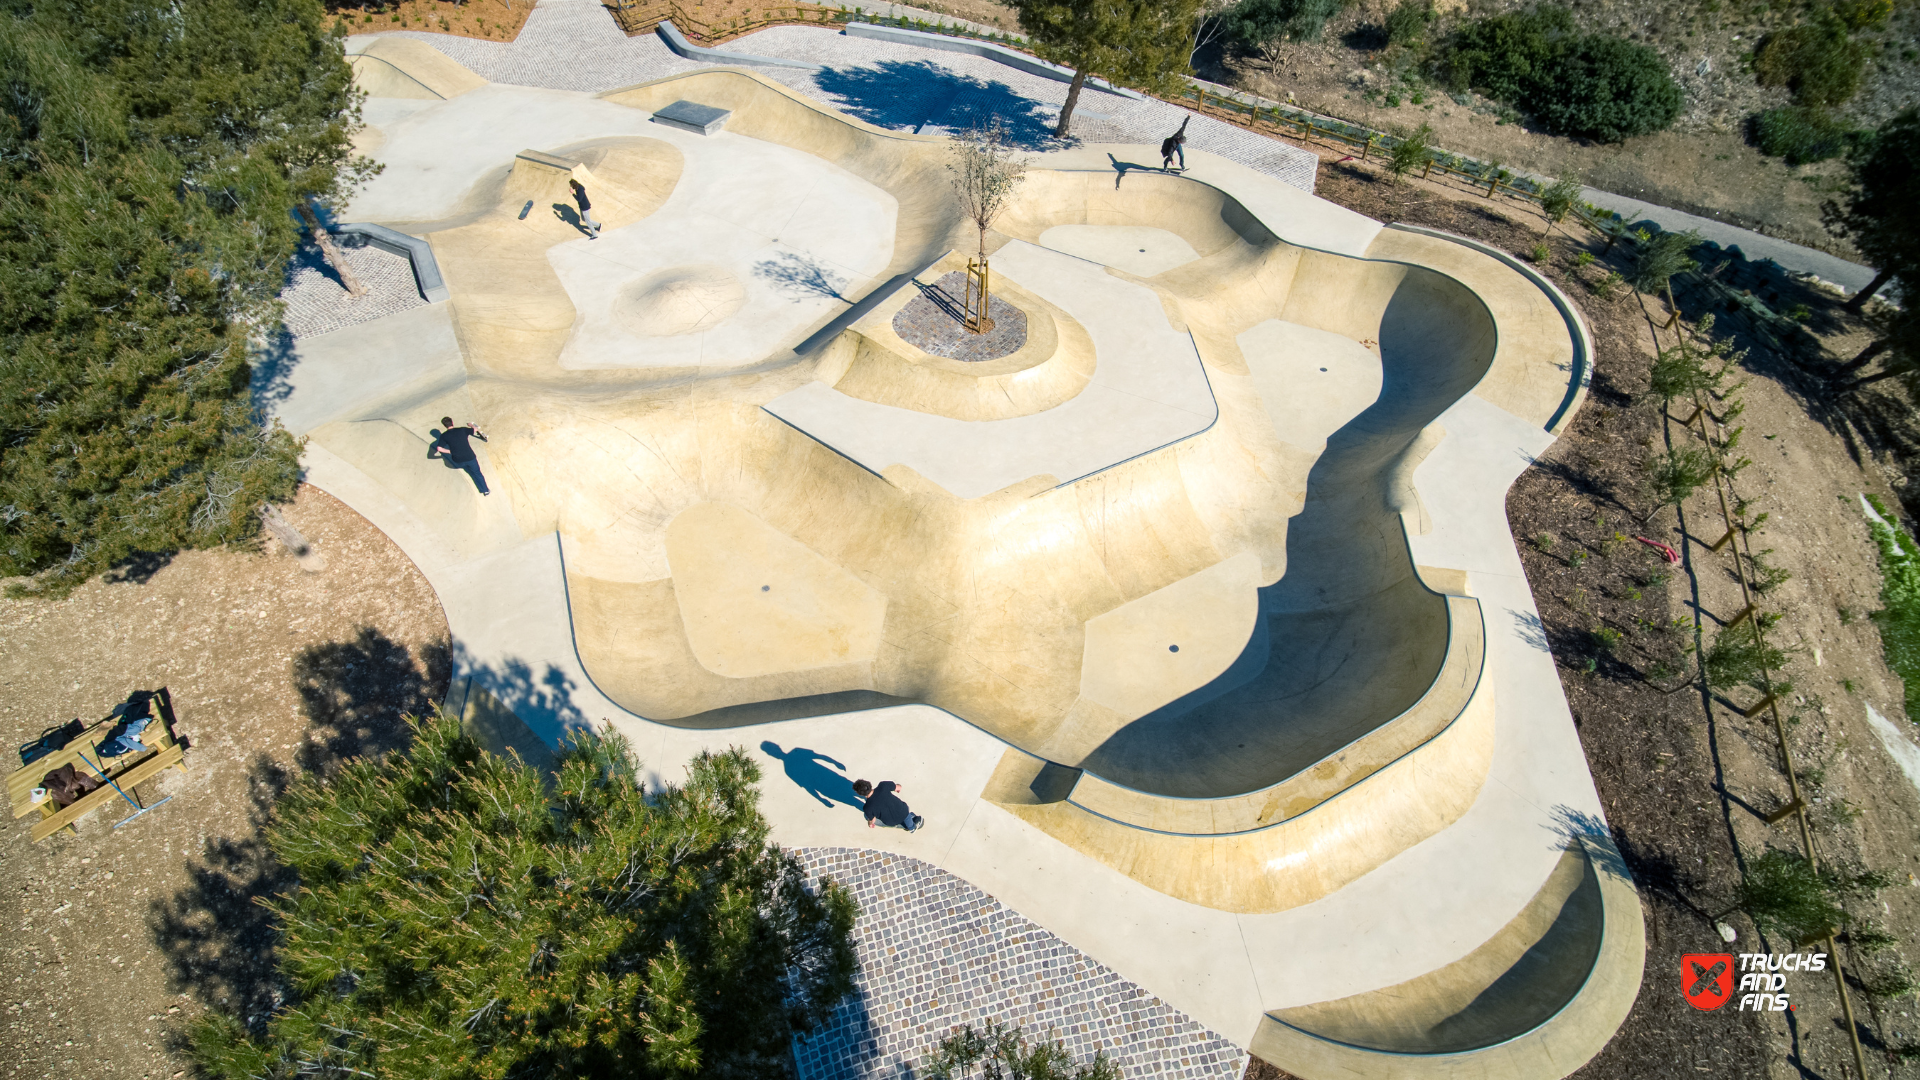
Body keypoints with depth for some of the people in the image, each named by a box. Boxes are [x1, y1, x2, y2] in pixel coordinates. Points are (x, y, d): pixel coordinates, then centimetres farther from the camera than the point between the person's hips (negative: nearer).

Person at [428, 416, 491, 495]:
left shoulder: (444, 436, -1)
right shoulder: (462, 430, -1)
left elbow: (439, 448, -10)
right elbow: (475, 429, 14)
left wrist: (450, 451, 7)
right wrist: (470, 425, 37)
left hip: (458, 462, -1)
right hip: (470, 457, 1)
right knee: (477, 473, 19)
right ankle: (485, 490, 22)